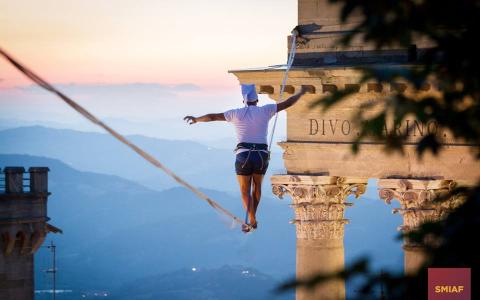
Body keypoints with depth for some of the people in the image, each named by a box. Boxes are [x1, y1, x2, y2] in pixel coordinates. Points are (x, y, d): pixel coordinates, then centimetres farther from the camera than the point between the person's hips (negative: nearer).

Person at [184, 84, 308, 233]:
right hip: (262, 156, 1)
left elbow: (213, 117, 12)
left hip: (243, 156, -1)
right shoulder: (265, 111, 3)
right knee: (257, 185, 26)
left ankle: (251, 221, -8)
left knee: (245, 191, 9)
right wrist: (301, 93, 26)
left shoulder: (236, 114, 4)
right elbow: (287, 104, 9)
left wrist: (196, 119, 29)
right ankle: (253, 218, 28)